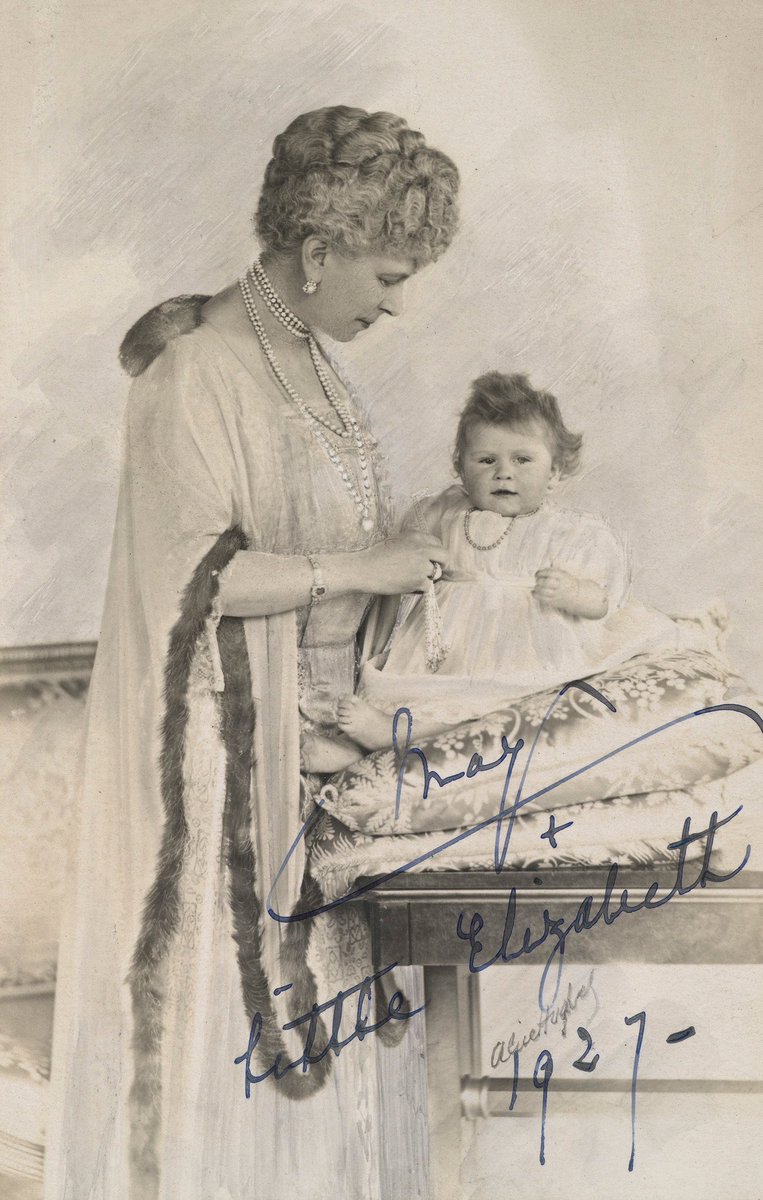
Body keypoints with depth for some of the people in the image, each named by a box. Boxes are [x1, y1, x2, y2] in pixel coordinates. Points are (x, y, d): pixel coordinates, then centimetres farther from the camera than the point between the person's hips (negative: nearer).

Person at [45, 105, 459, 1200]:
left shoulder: (307, 357, 9)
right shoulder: (196, 372, -18)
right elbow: (189, 575, -23)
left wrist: (401, 551, 5)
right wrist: (358, 568, -19)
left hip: (319, 723, 8)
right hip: (229, 736, -8)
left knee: (319, 968, 15)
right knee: (234, 983, 3)